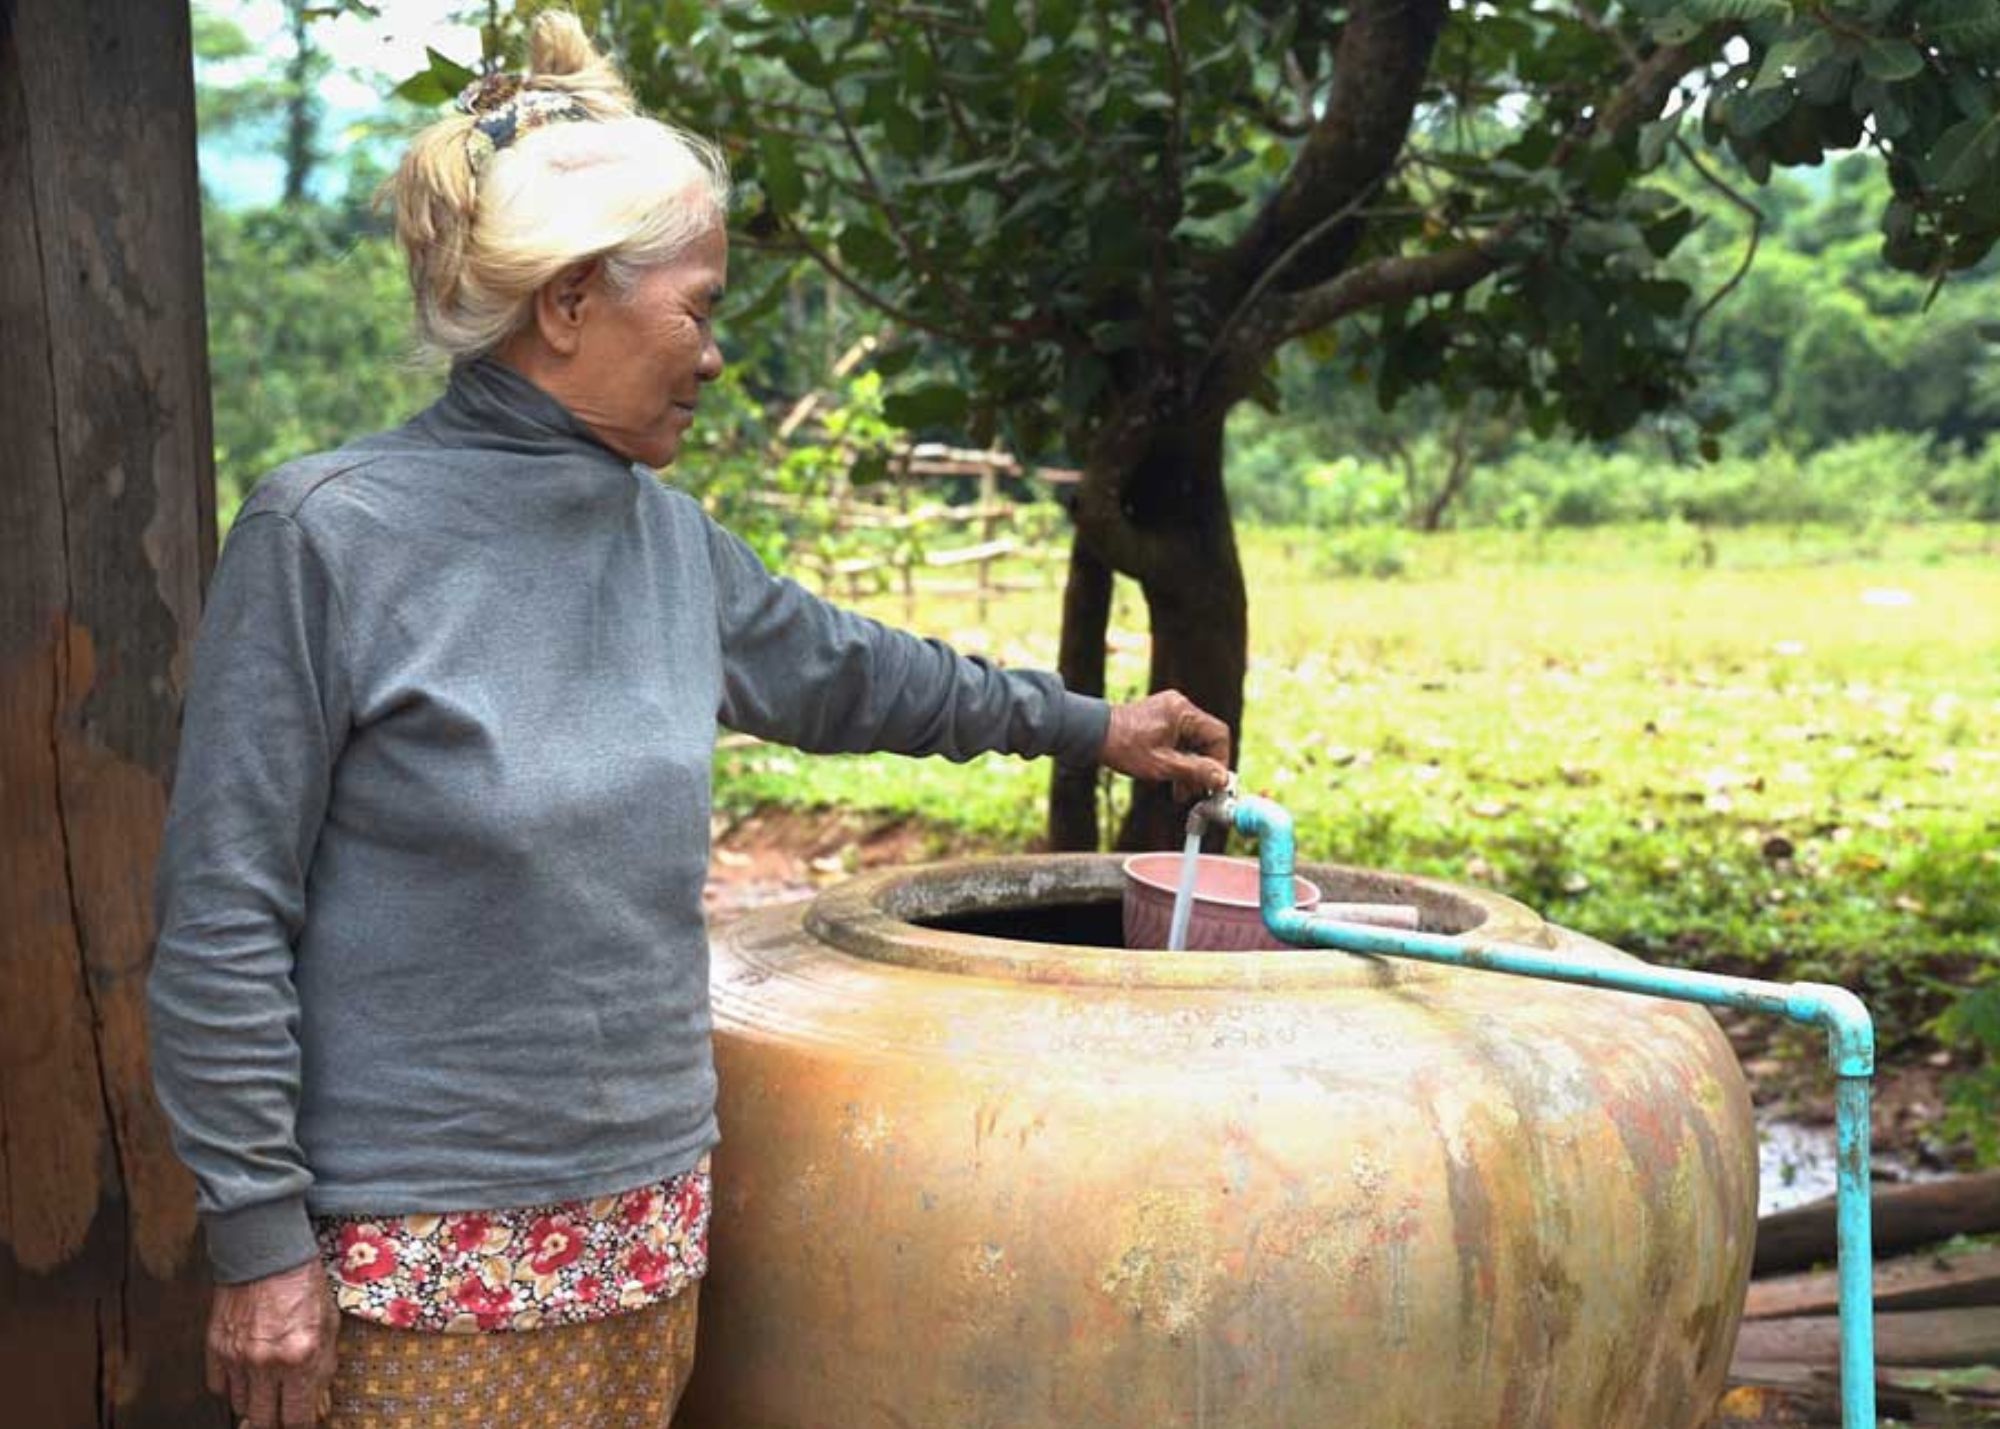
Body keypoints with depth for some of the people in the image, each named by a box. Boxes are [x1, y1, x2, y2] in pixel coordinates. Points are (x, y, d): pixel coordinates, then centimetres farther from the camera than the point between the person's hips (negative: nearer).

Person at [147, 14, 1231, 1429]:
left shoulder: (671, 540, 4)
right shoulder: (332, 532, -13)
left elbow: (843, 672, 22)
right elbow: (224, 919, -12)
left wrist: (1089, 724, 29)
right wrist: (259, 1234, -12)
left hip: (647, 1218, 6)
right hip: (422, 1248, -6)